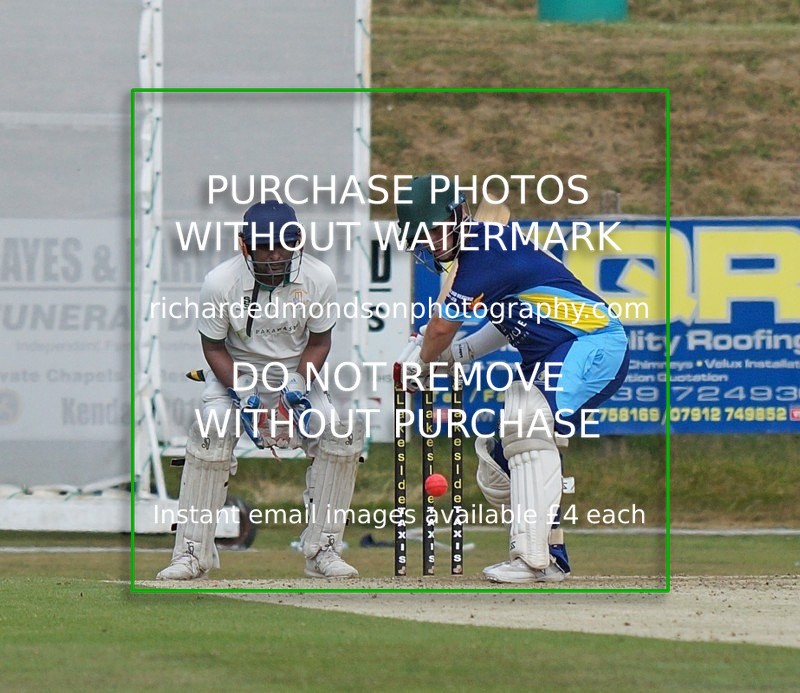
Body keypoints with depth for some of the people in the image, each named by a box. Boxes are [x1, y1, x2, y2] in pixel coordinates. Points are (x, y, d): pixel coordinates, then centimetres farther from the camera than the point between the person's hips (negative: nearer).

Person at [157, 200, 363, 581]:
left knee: (342, 434, -21)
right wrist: (242, 394, -22)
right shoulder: (220, 282, -20)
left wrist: (298, 386, -19)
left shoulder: (318, 278, -15)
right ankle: (193, 552, -21)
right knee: (211, 433, -29)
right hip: (235, 374, -2)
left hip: (296, 373, 2)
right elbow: (213, 347, -8)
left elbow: (319, 341, -2)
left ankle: (322, 549, -8)